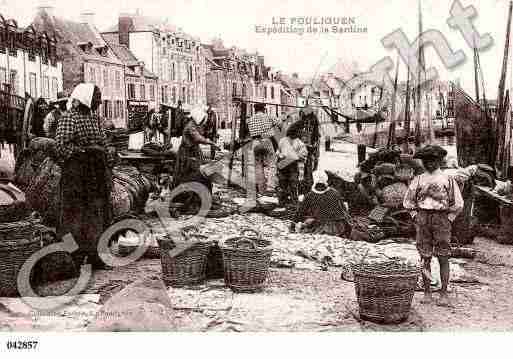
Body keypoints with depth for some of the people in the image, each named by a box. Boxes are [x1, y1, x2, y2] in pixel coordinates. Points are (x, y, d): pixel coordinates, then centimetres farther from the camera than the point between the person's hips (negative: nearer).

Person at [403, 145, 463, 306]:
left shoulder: (448, 180, 3)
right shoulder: (418, 180, 8)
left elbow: (458, 204, 6)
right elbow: (408, 201, 17)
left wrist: (448, 219, -1)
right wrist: (416, 217, 6)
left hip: (442, 219, -2)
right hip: (422, 219, 2)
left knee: (443, 258, -2)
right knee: (425, 257, 3)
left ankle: (444, 293, 3)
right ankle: (426, 292, 9)